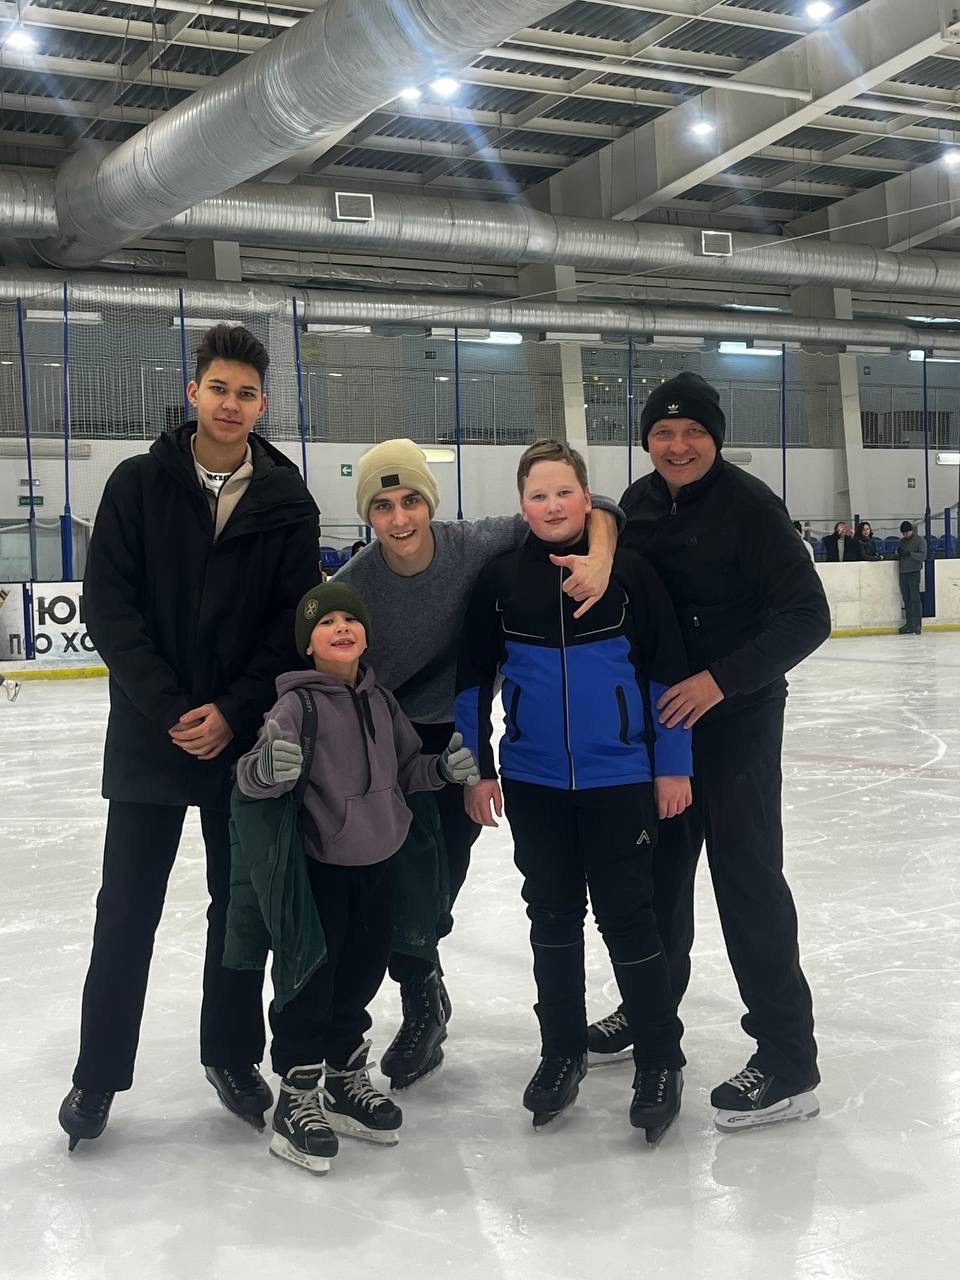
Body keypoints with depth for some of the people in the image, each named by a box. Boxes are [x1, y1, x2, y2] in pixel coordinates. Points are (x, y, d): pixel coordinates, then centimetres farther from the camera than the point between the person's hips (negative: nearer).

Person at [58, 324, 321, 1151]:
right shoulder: (139, 485, -2)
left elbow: (295, 624, -3)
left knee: (241, 905, 12)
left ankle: (232, 1055, 29)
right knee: (126, 912, 5)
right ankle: (99, 1074, 19)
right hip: (149, 736, -1)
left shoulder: (289, 504, 0)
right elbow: (108, 606, -7)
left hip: (248, 738, 1)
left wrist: (233, 713, -14)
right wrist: (169, 709, -15)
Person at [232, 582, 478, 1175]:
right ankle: (297, 1098, 16)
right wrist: (267, 768, -43)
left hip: (377, 862, 6)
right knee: (311, 978, 1)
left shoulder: (380, 701, 5)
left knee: (362, 973, 17)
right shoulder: (298, 703, -15)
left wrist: (448, 765, -1)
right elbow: (253, 777, -21)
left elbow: (407, 768, 16)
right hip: (318, 866, -6)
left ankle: (346, 1079, 35)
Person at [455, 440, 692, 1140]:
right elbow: (474, 678, 5)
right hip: (534, 782, 2)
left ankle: (661, 1060, 17)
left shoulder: (629, 570, -6)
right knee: (553, 916, 14)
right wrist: (476, 769, 4)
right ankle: (562, 1053, 28)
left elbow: (667, 669, -2)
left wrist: (673, 765, -3)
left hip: (620, 779, -2)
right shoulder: (500, 577, -1)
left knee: (628, 915, 2)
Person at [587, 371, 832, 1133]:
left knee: (745, 872, -7)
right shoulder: (639, 504, 3)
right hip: (659, 711, 7)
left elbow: (808, 617, -19)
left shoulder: (748, 505, -16)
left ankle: (789, 1058, 2)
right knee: (657, 862, 17)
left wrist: (720, 680, -25)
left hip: (737, 714, -6)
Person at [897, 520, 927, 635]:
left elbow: (923, 556, -11)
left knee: (915, 599, -9)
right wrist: (899, 554, -3)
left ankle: (918, 624, -8)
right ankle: (909, 623, 10)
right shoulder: (901, 541, 16)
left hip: (914, 572, -6)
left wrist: (910, 554, -24)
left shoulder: (920, 540, -1)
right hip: (903, 573, 6)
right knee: (906, 599, 6)